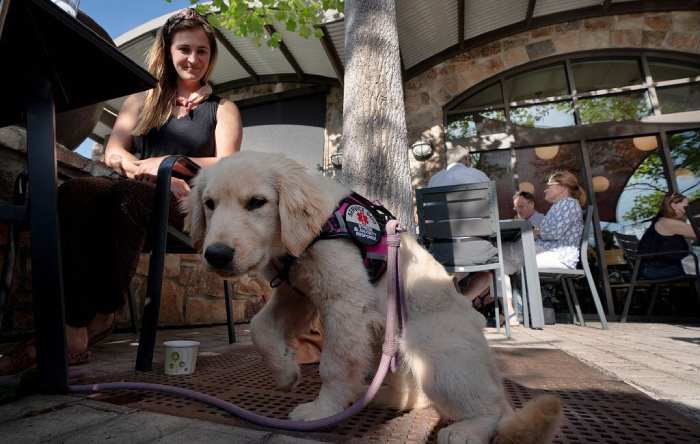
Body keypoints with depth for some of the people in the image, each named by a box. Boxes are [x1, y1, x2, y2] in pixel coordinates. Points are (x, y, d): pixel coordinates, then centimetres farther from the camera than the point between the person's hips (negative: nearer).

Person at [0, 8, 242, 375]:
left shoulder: (222, 109, 17)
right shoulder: (142, 100, 25)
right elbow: (112, 153, 11)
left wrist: (167, 163, -13)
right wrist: (147, 170, -12)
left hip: (189, 205, -3)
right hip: (132, 192, 3)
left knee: (127, 194, -35)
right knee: (74, 193, -30)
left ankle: (104, 313, -24)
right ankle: (74, 329, -34)